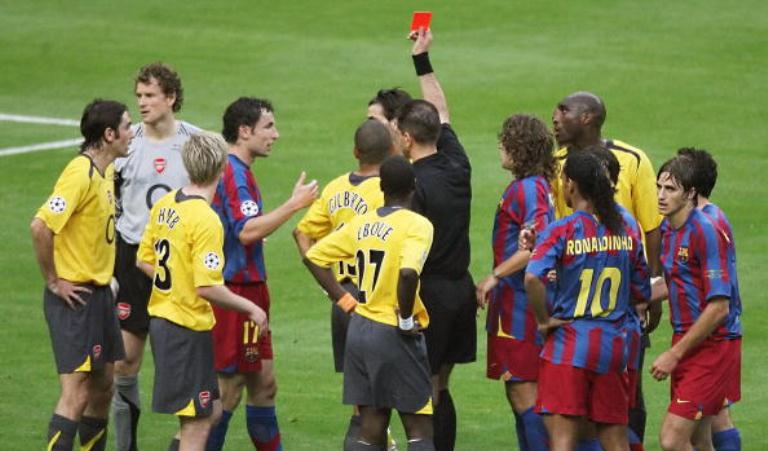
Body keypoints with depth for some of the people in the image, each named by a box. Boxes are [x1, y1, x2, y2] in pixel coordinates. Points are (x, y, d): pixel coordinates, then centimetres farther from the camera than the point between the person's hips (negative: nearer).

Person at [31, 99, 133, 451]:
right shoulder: (81, 174, -19)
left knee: (102, 388, 14)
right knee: (76, 393, -12)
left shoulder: (105, 171, 11)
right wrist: (53, 281, -19)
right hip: (74, 295, -10)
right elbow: (41, 226, -28)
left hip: (99, 293, 10)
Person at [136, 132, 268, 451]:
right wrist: (251, 309, -12)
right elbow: (207, 288, -24)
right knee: (197, 423, 0)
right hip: (189, 328, -8)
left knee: (212, 409, 18)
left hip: (160, 317, 8)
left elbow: (144, 261, 14)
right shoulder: (206, 220, -20)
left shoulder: (164, 206, 5)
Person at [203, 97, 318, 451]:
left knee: (263, 384, 14)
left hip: (248, 289, 10)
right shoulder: (234, 174, -16)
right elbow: (247, 231, -27)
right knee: (229, 388, -6)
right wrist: (295, 204, -23)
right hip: (236, 293, -10)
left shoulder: (235, 171, 16)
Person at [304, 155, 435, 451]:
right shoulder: (416, 225, -13)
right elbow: (408, 272, -30)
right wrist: (406, 319, -16)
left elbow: (313, 256, 13)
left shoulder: (361, 223, 7)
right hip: (394, 336, -6)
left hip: (360, 328, 6)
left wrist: (346, 301, 11)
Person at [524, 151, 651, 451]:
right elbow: (642, 292, 12)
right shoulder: (627, 229, 5)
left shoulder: (562, 231, -9)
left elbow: (532, 278, -24)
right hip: (613, 346, 4)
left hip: (569, 344, -4)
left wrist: (543, 320, -11)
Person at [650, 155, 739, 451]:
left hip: (712, 346, -9)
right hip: (686, 342, 9)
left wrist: (675, 354, -18)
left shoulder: (706, 232, -18)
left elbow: (719, 307, -21)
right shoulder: (667, 229, 8)